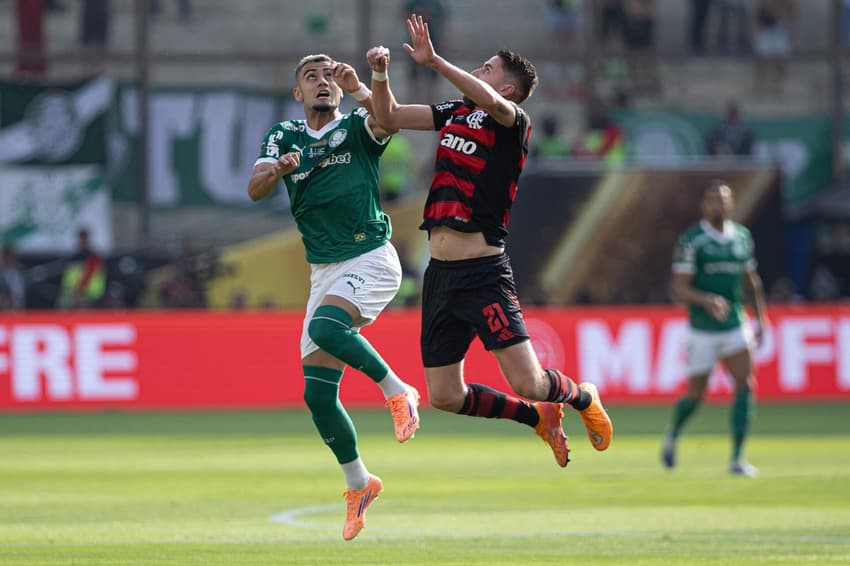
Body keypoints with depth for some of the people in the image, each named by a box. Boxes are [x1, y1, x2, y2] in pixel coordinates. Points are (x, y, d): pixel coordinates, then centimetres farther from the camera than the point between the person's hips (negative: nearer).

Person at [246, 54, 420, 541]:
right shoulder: (285, 137, 9)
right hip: (324, 271, 5)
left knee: (325, 326, -34)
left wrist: (360, 88, -45)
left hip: (372, 260, -5)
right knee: (317, 395, 1)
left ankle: (397, 390, -14)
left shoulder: (358, 128, -2)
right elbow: (255, 190, -5)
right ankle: (359, 484, 17)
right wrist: (278, 169, -27)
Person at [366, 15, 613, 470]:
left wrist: (434, 61, -31)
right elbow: (389, 117, 19)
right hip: (440, 274, 7)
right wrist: (379, 74, 1)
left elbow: (488, 100, -29)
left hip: (484, 273, -7)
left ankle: (581, 397, 23)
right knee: (444, 396, 5)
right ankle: (537, 417, 28)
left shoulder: (515, 122, -7)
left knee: (528, 384, -12)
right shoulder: (454, 114, 14)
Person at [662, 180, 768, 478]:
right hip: (703, 328, -4)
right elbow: (679, 288, -12)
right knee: (696, 394, 3)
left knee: (745, 384, -12)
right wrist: (708, 300, -29)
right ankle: (672, 436, 35)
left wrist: (761, 318, 14)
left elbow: (752, 280, 18)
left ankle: (737, 459, -9)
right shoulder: (691, 240, -9)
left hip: (736, 325, 4)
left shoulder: (742, 236, 7)